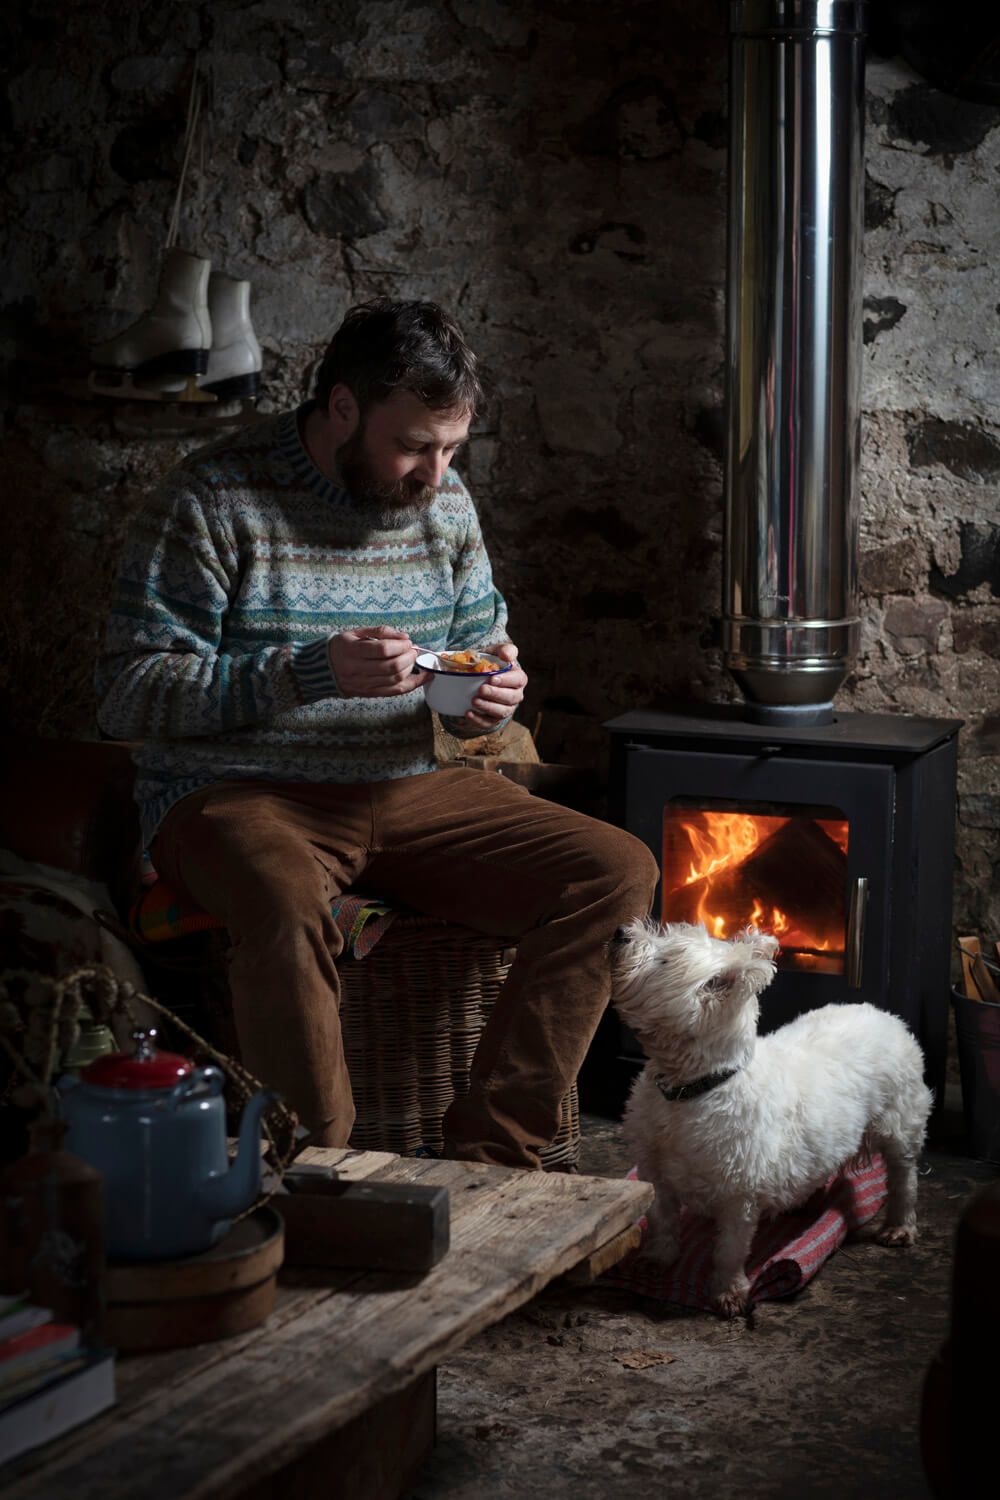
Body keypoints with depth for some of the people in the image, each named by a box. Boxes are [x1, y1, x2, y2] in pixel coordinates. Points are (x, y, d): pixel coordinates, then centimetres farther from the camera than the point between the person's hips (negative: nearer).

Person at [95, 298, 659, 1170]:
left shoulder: (445, 505, 9)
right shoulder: (214, 500, -10)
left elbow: (481, 644, 22)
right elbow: (127, 695, -14)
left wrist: (494, 695, -5)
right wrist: (313, 672, -26)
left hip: (408, 790, 6)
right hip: (236, 797, -5)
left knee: (617, 871, -14)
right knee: (286, 904, -41)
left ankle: (488, 1155, -14)